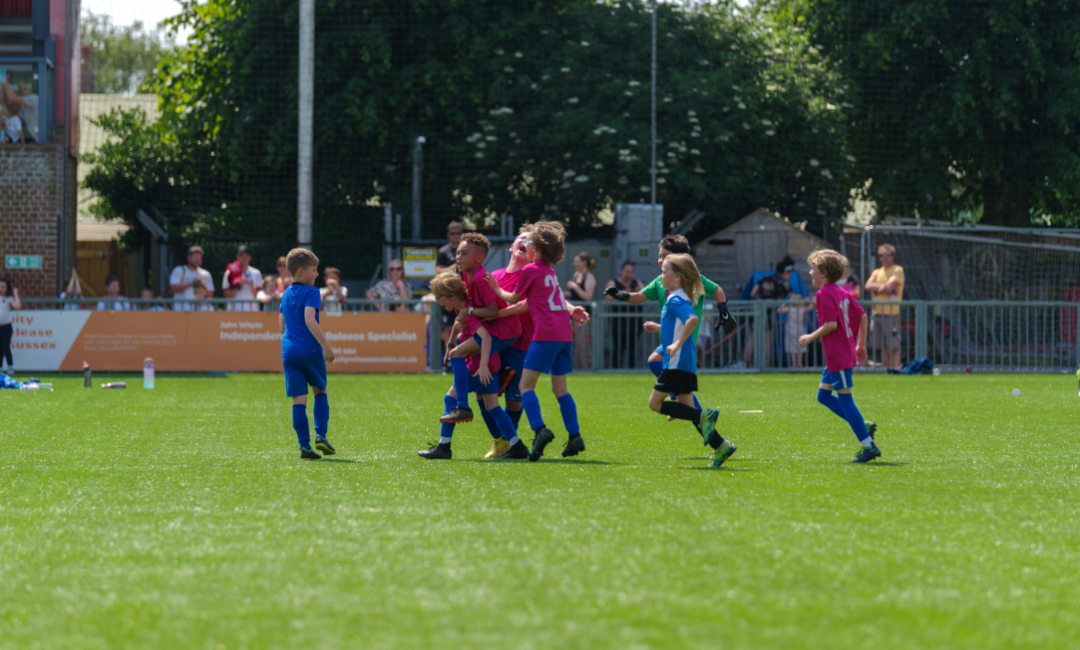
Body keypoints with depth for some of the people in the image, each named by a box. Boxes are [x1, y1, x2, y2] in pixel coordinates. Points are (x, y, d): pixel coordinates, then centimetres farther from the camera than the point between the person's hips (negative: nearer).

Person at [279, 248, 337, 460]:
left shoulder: (286, 295, 14)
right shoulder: (311, 293, -7)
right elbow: (309, 320, -19)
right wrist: (326, 347, -18)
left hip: (289, 352, 5)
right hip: (310, 349, -5)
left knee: (299, 399, 2)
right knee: (320, 391, 15)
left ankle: (304, 445, -5)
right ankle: (320, 434, 1)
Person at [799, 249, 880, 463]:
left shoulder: (824, 294, -14)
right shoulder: (842, 293, 13)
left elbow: (831, 324, -22)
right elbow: (862, 316, 16)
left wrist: (811, 337, -10)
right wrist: (861, 345, 22)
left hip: (837, 356, -10)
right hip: (846, 353, 10)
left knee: (845, 400, -6)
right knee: (823, 395, 16)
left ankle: (868, 446, -6)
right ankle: (863, 426, 12)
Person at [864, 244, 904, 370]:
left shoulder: (897, 270, -1)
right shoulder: (877, 272, 19)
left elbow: (889, 286, -13)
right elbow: (868, 285, 2)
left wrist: (877, 290, 2)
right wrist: (883, 287, -10)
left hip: (891, 313, -6)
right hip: (877, 312, 6)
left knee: (893, 345, -9)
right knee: (883, 346, 8)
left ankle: (895, 368, -9)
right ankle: (886, 368, 12)